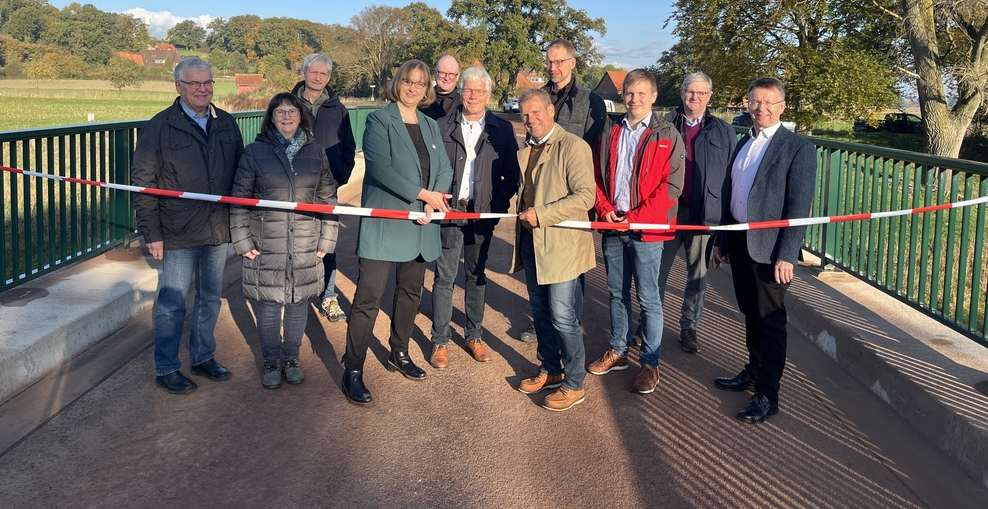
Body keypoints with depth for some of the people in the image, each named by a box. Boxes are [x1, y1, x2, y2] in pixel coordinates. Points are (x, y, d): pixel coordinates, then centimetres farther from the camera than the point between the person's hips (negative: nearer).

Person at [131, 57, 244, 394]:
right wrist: (151, 232, -10)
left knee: (210, 299, 16)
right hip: (179, 234, -4)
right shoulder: (160, 126, -5)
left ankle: (203, 357, 32)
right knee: (172, 303, 4)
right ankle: (166, 369, 19)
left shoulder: (226, 123, 7)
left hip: (219, 229, 4)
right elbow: (143, 182, -6)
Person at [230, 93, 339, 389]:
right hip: (265, 245, -2)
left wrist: (326, 240, 3)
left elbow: (327, 199, 7)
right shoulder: (255, 152, -2)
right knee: (267, 306, 5)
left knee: (298, 304, 11)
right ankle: (270, 361, 24)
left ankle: (291, 358, 29)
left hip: (305, 246, 2)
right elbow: (239, 199, -1)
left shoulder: (316, 152, 5)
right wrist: (242, 242, -5)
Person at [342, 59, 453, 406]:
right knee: (369, 297, -6)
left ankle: (399, 354, 33)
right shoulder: (379, 121, -5)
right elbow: (381, 168, -17)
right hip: (384, 224, -6)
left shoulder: (431, 126, 15)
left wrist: (435, 200, -11)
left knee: (411, 292, 16)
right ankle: (353, 370, 2)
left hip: (419, 225, 6)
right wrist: (423, 193, -20)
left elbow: (444, 169, 8)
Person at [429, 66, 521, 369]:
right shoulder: (442, 126, 2)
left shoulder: (502, 130, 2)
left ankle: (474, 336, 25)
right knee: (444, 278, 3)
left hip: (483, 214, 1)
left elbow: (511, 175, 1)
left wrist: (497, 205, -9)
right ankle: (440, 341, 13)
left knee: (476, 276, 13)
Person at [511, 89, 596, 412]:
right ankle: (550, 370, 32)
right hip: (530, 242, 8)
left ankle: (574, 384, 11)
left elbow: (585, 196, -19)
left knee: (562, 316, -4)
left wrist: (542, 214, -21)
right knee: (540, 312, 15)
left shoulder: (573, 146, -11)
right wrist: (524, 214, 10)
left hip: (561, 244, -7)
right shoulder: (524, 152, 13)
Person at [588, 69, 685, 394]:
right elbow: (598, 176, 14)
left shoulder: (667, 135, -4)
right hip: (612, 225, 5)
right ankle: (618, 351, 29)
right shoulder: (610, 133, 11)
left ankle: (650, 363, 12)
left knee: (648, 299, 2)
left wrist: (636, 217, -15)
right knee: (617, 293, 15)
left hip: (647, 229, -5)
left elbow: (672, 185, -10)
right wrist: (605, 209, -4)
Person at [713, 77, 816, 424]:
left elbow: (799, 208, -14)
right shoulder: (743, 143, 12)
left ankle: (767, 395, 11)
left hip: (768, 248, -6)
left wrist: (785, 256, -18)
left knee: (769, 321, 2)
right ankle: (753, 372, 35)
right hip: (738, 242, 7)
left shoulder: (798, 148, -10)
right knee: (750, 314, 19)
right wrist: (721, 239, 15)